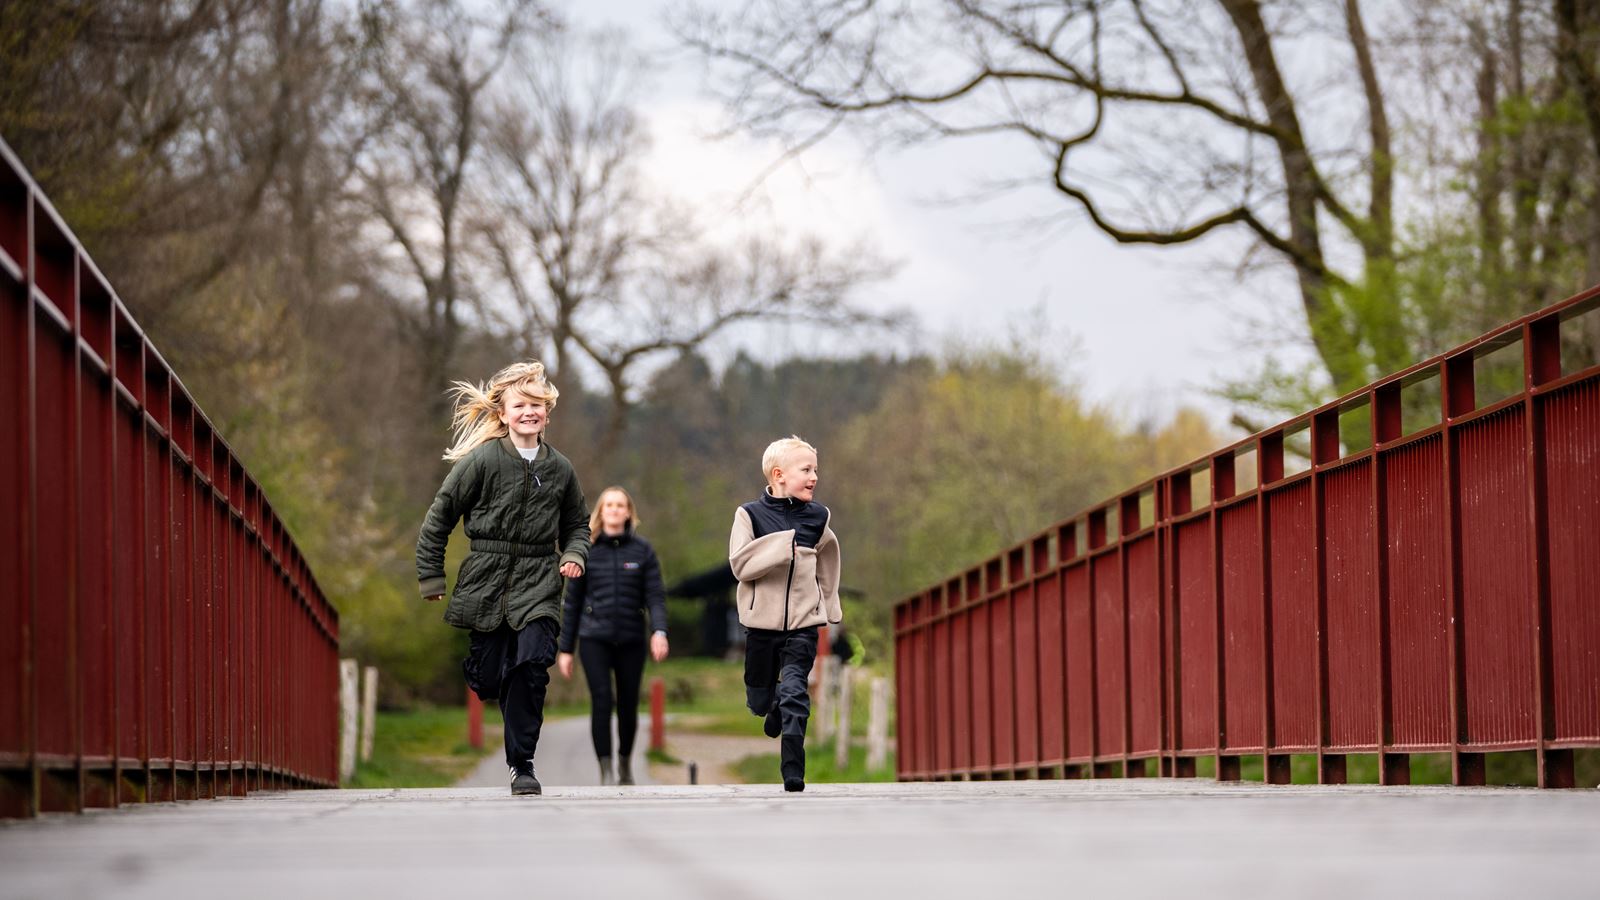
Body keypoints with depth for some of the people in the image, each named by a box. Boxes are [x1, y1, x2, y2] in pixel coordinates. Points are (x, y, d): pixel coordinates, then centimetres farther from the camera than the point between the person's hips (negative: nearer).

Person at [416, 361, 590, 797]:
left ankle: (522, 762, -10)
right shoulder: (481, 461, -3)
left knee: (532, 664, -20)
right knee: (488, 680, -1)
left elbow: (577, 524, 21)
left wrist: (574, 555, 1)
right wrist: (431, 578, 0)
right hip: (487, 583, -1)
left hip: (538, 585, 1)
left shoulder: (559, 469, 7)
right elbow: (439, 518, 2)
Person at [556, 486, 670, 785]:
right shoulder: (587, 551, 5)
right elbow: (572, 602, 8)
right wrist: (565, 649, 6)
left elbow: (655, 595, -1)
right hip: (594, 638, -1)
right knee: (602, 701, -16)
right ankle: (606, 773, -14)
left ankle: (625, 765, 30)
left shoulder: (642, 550, 5)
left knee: (628, 705, 7)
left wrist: (659, 631, -19)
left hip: (631, 640, 1)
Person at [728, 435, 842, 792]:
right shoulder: (750, 515, -4)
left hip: (803, 623, 0)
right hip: (761, 620, 0)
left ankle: (793, 771, -13)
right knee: (759, 701, 9)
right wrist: (784, 546, -22)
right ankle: (776, 708, 44)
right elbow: (740, 564, -14)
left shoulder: (817, 517, 5)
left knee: (794, 692, -17)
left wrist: (831, 606, 26)